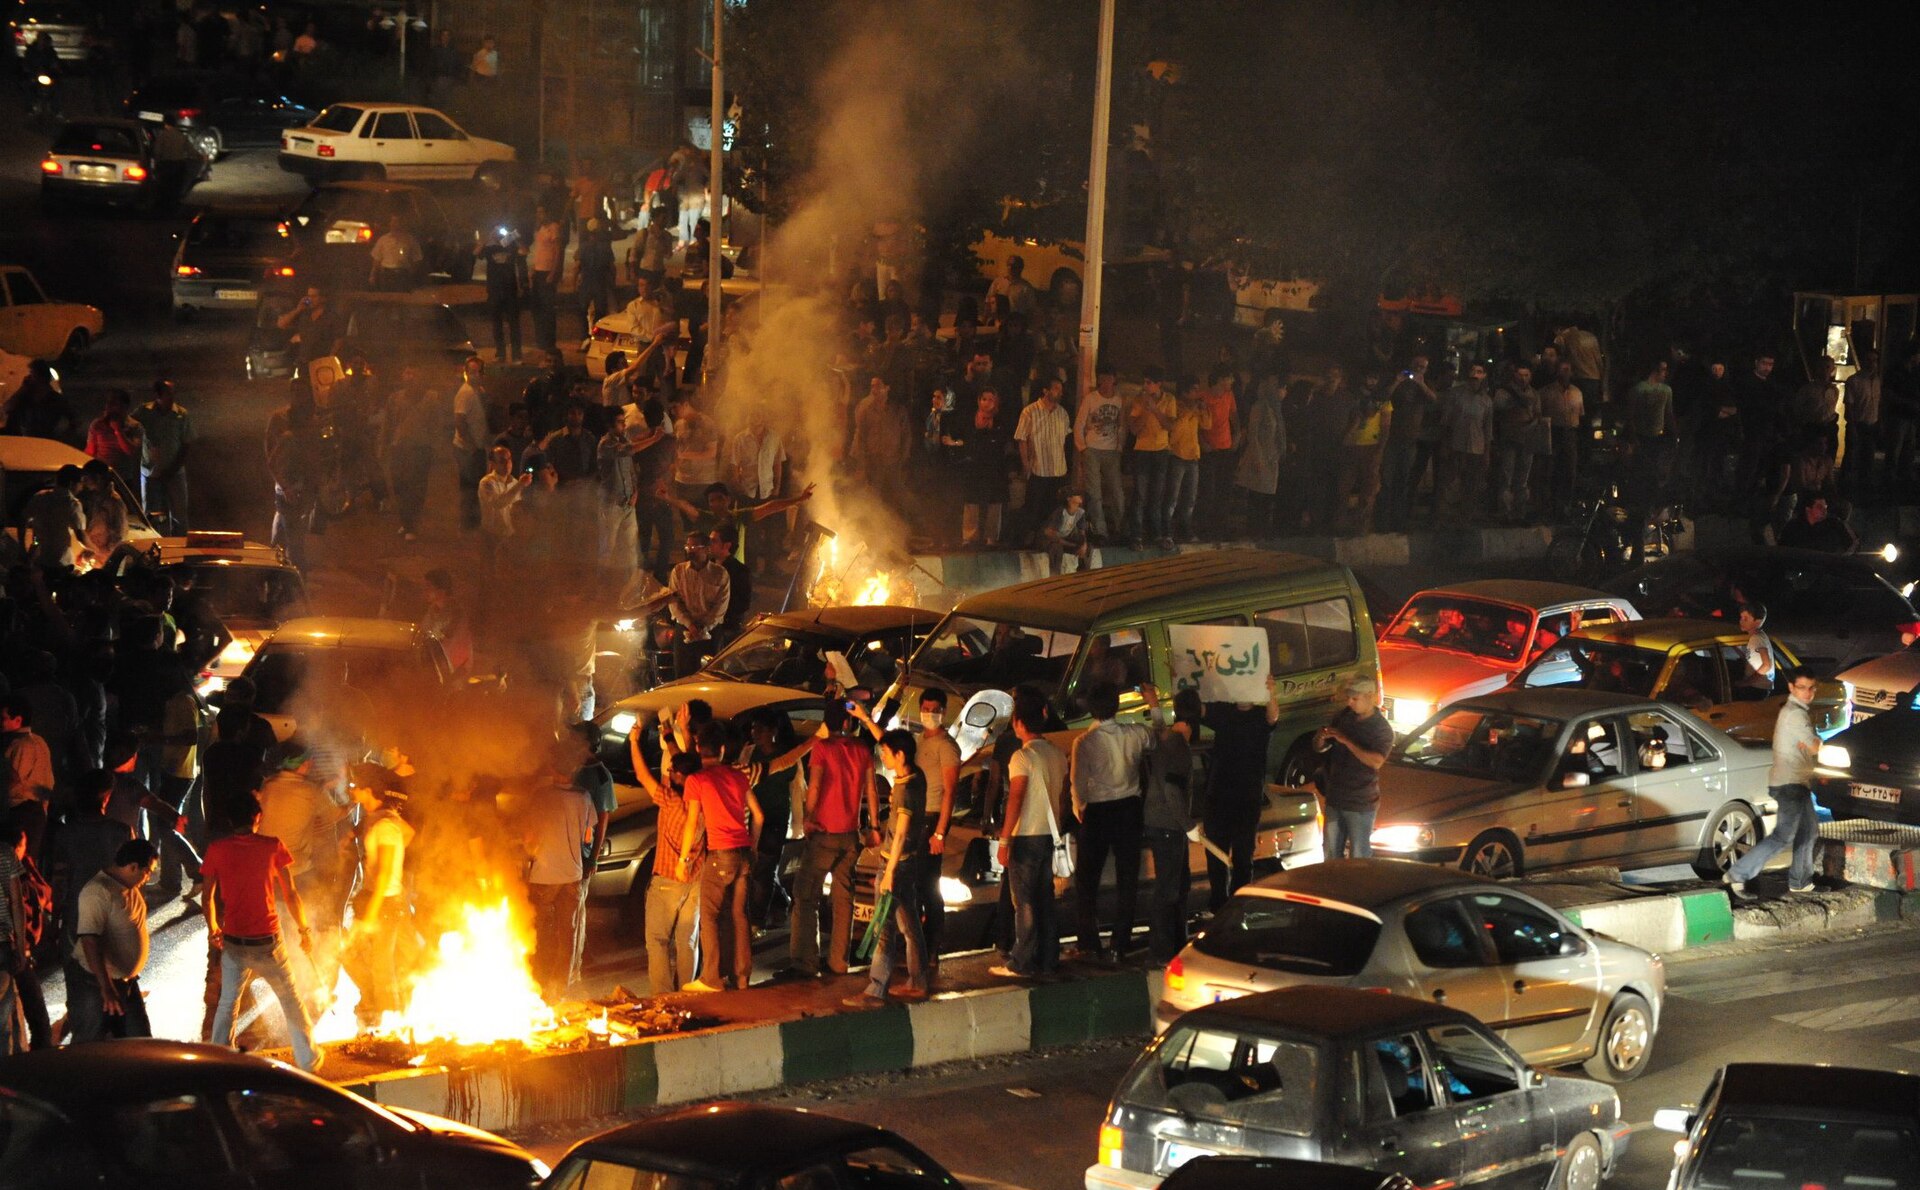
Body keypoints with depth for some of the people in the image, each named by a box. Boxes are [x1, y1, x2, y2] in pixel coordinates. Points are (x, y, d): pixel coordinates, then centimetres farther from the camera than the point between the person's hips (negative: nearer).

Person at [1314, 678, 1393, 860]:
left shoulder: (1382, 729, -12)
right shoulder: (1342, 717, 6)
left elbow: (1376, 762, -27)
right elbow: (1320, 748, 12)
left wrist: (1346, 741, -29)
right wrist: (1320, 738, -12)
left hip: (1360, 804, -6)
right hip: (1334, 799, 6)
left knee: (1359, 858, -1)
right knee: (1331, 854, 14)